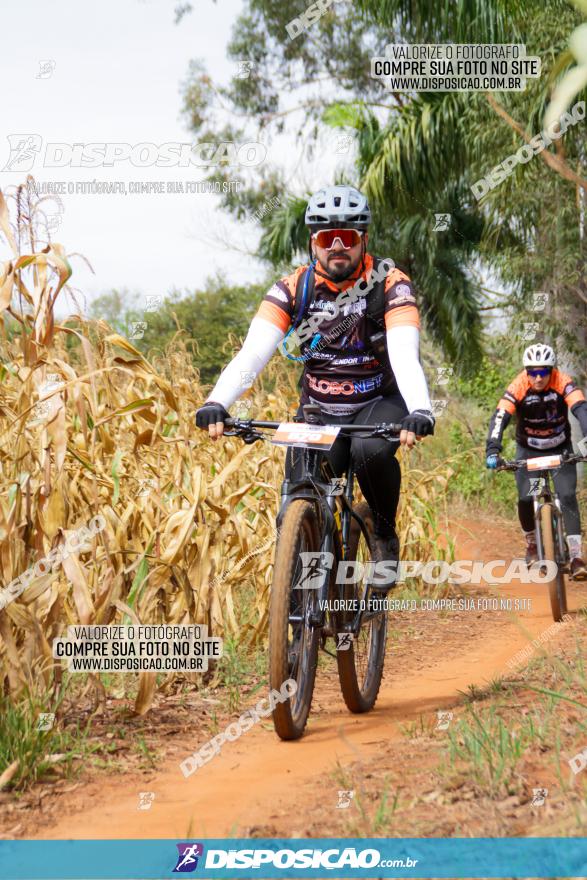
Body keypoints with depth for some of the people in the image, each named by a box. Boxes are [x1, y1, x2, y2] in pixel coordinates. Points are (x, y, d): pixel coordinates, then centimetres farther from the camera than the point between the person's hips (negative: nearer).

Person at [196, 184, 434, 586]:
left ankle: (385, 532, -7)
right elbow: (253, 353, -21)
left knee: (372, 451, -35)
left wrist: (420, 411, -48)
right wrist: (216, 404, -39)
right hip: (319, 411, 2)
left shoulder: (389, 284, -15)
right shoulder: (293, 289, -10)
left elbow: (405, 354, -28)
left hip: (379, 403, -2)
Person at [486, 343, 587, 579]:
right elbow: (499, 417, -32)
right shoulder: (518, 387, -24)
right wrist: (492, 450, -47)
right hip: (528, 451, 0)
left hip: (560, 449, 0)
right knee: (525, 499, -12)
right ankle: (532, 544, 17)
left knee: (567, 496, -17)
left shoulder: (563, 383, -23)